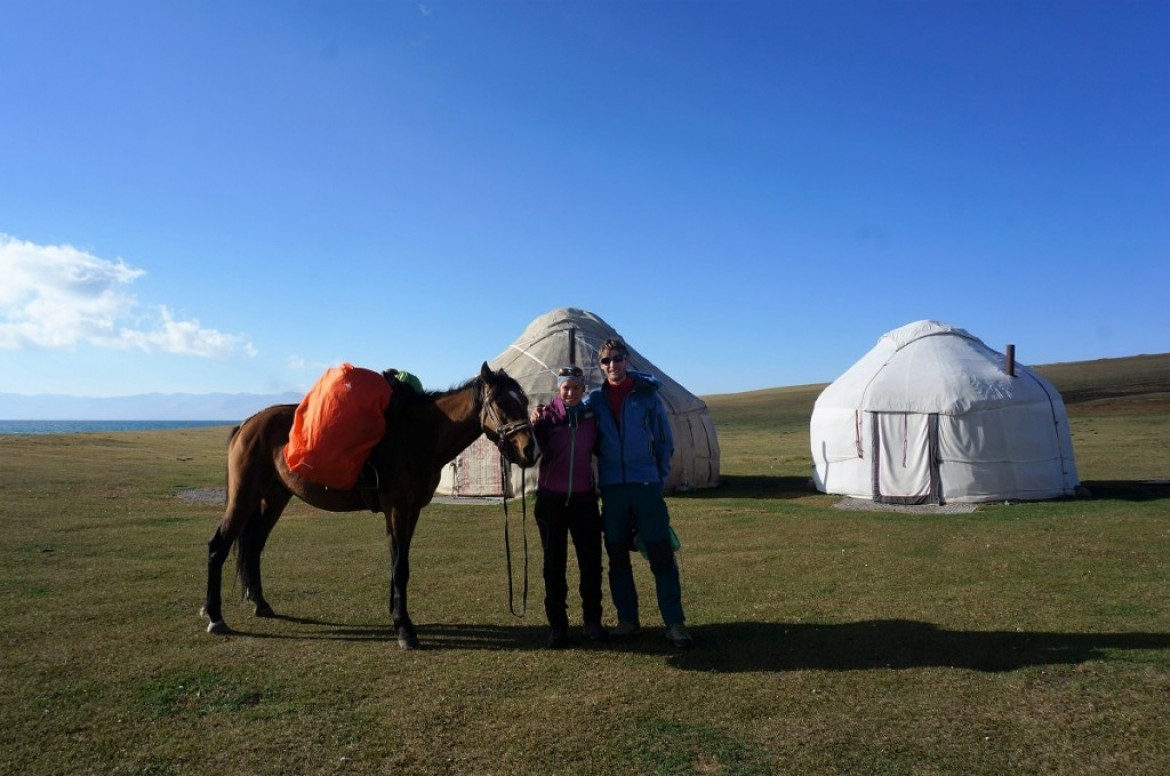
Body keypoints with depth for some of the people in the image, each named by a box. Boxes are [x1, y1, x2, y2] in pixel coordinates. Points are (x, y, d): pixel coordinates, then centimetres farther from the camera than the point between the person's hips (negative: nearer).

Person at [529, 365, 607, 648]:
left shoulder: (591, 415, 2)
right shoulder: (547, 415, -6)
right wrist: (534, 427, -26)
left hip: (584, 498, 2)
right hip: (551, 498, -2)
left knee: (591, 560, 5)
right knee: (554, 563, 6)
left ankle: (592, 620, 20)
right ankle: (557, 624, 15)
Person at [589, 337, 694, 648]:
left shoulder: (648, 395, -1)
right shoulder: (595, 399, 4)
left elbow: (665, 440, 3)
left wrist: (661, 476, 0)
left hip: (646, 485, -2)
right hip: (611, 487, 2)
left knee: (661, 555, -2)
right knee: (617, 556, 9)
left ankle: (675, 622, 6)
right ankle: (627, 619, 21)